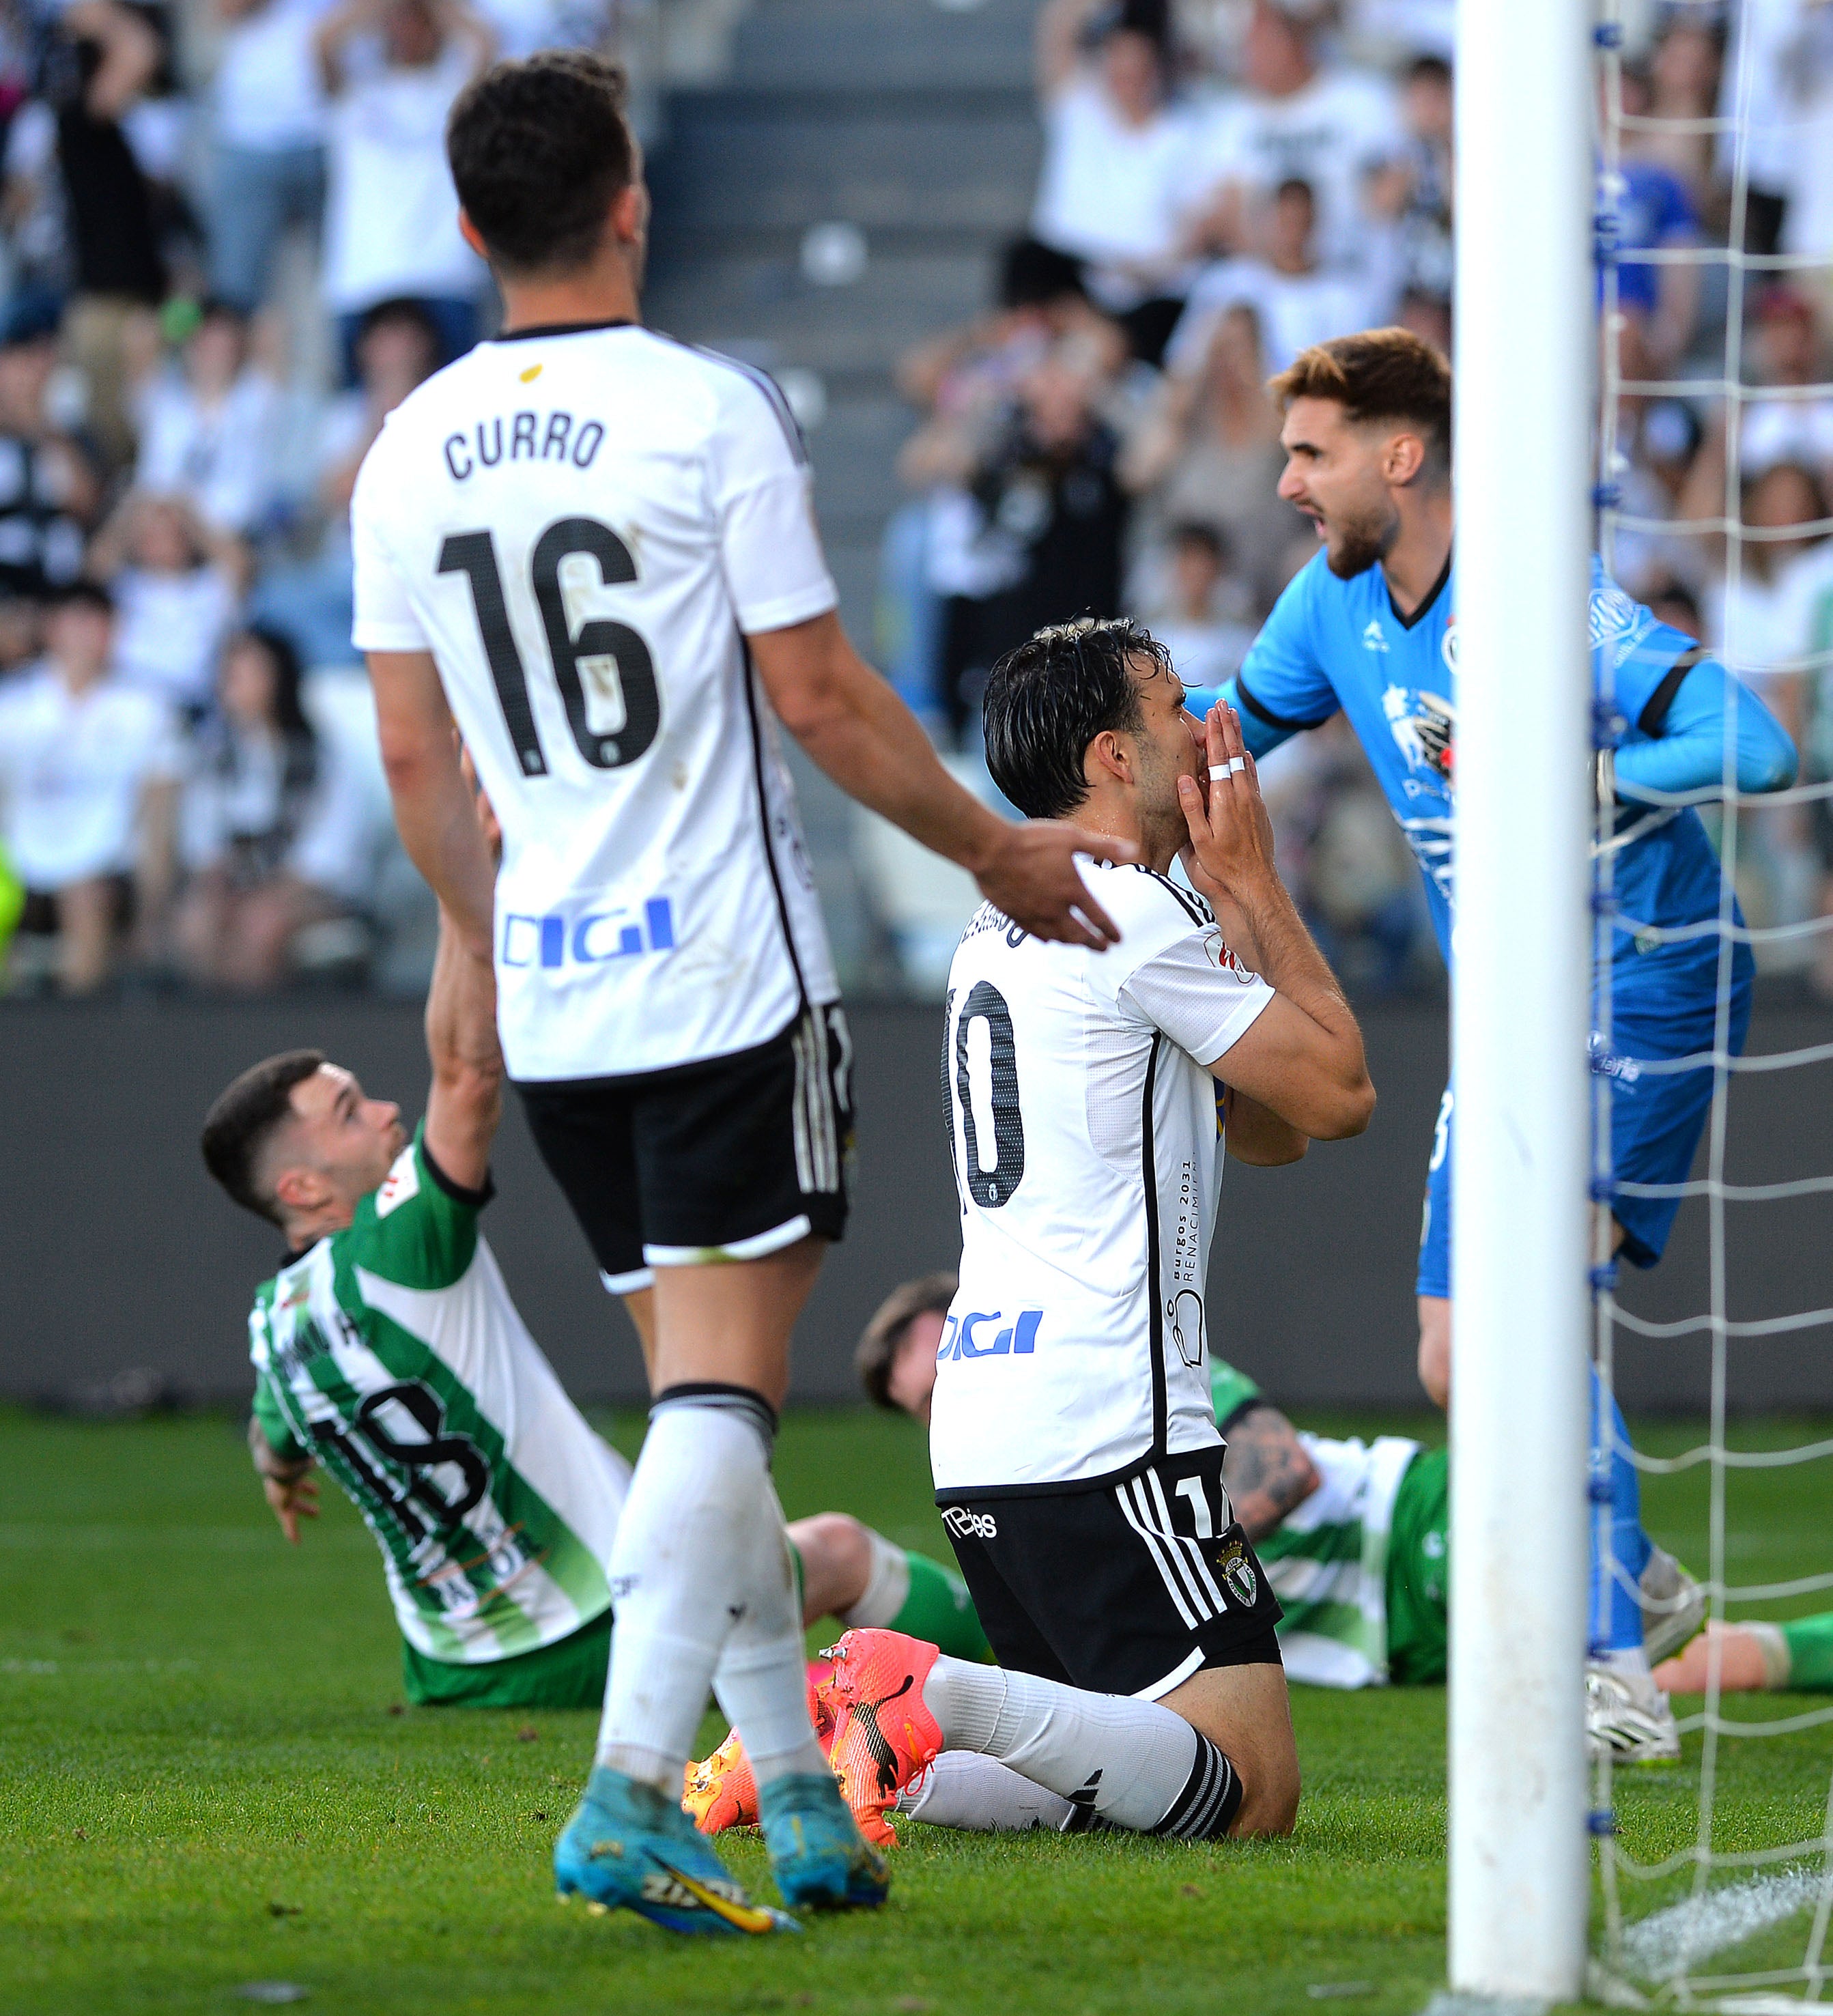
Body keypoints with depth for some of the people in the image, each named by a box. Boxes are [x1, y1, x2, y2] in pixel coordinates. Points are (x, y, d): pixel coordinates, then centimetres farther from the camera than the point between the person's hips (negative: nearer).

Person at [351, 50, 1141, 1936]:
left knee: (703, 1384, 13)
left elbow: (415, 758, 11)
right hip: (724, 979, -6)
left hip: (549, 996, 6)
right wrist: (998, 848, 6)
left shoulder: (407, 453, 5)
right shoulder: (706, 412, -10)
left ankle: (798, 1790, 15)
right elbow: (822, 700, -8)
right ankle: (628, 1791, -19)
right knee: (721, 1388, -7)